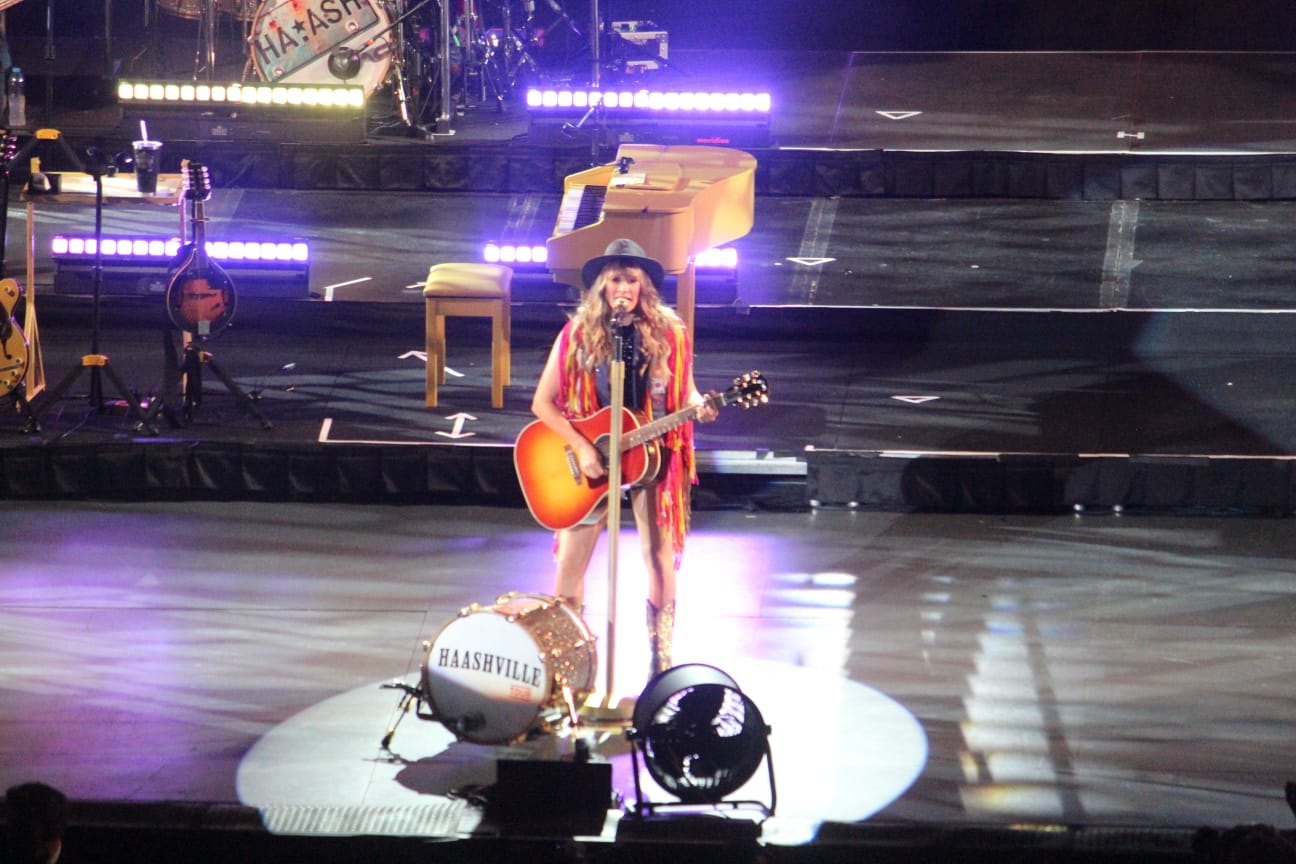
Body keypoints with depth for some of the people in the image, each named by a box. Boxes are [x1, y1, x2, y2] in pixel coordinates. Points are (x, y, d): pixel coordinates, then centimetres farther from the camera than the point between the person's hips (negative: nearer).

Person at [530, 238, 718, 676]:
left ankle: (661, 667, 6)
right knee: (571, 561, -4)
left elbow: (684, 394, 7)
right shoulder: (578, 334, -3)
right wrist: (581, 449, -13)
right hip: (590, 459, 0)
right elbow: (543, 402, -4)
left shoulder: (669, 333, 0)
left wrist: (699, 407, -17)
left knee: (659, 557, -2)